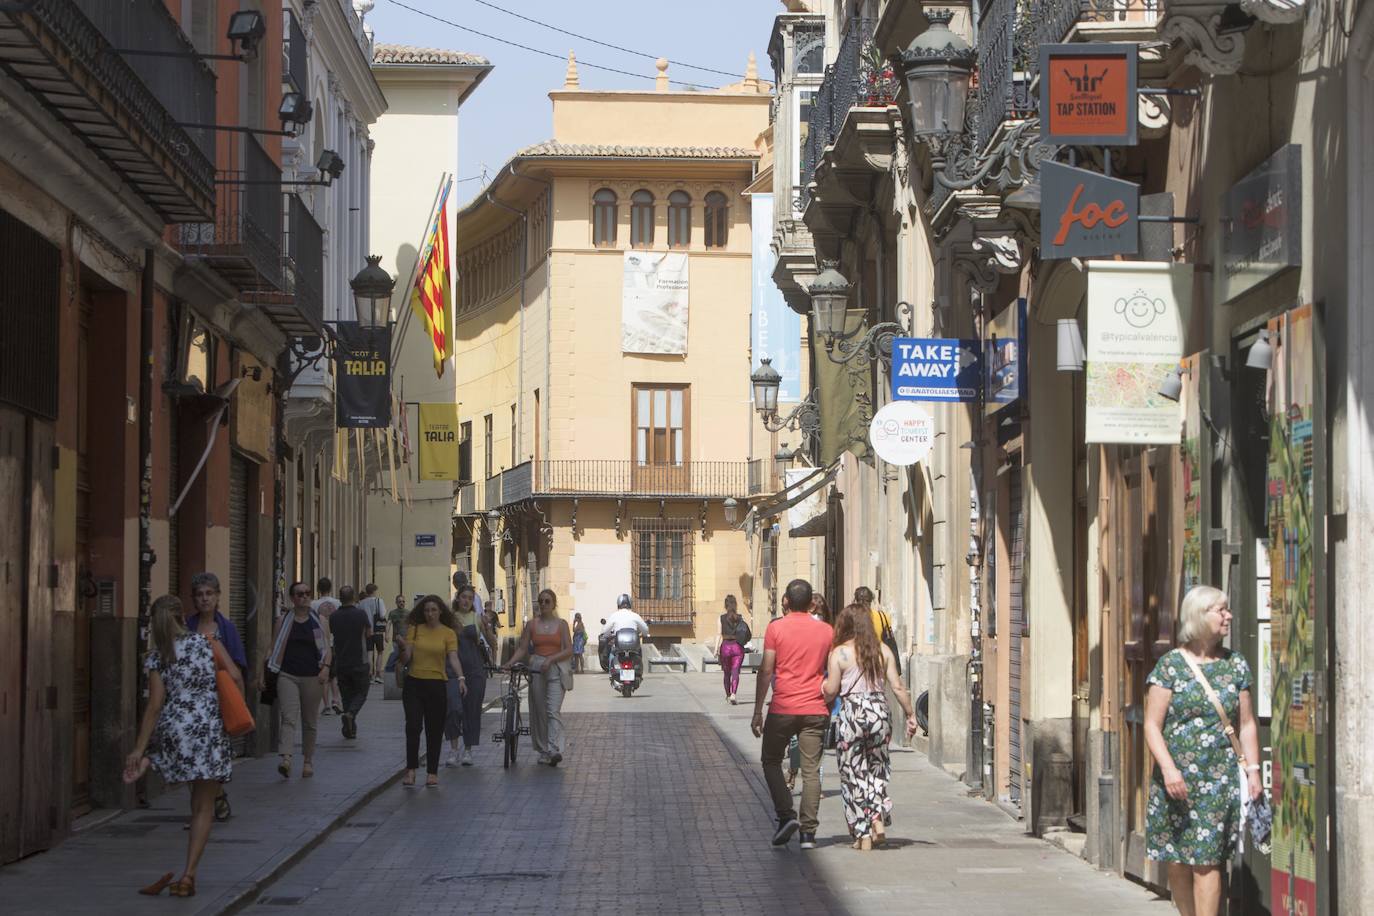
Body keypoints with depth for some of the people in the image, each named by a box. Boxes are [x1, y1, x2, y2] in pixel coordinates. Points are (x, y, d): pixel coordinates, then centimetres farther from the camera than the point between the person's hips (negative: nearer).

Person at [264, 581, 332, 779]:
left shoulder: (319, 621, 7)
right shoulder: (284, 621, 7)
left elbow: (327, 648, 3)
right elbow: (275, 649, 9)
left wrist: (326, 667, -14)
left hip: (312, 677, 1)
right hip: (287, 675, -1)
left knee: (309, 722, 9)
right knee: (288, 718, -16)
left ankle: (308, 761, 21)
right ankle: (285, 759, -29)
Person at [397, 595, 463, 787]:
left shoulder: (448, 633, -1)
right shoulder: (414, 630, 3)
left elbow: (453, 657, -13)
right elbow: (406, 659, 2)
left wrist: (461, 678, -29)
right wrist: (403, 647, -19)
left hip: (437, 685, 0)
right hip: (414, 683, 0)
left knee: (434, 731, 6)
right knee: (413, 726, -10)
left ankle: (432, 772, 16)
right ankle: (411, 770, 0)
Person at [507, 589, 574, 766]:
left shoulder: (561, 624, 5)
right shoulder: (532, 624, 10)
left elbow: (569, 650, -1)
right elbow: (522, 648, 7)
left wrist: (551, 659, -15)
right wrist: (510, 663, -10)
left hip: (556, 669, -3)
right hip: (536, 669, 3)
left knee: (553, 710, -15)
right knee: (538, 712, 4)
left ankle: (554, 750, -26)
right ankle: (543, 751, 14)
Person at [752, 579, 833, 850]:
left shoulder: (776, 628, -4)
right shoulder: (826, 630, 5)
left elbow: (766, 670, -6)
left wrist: (757, 711, -2)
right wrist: (832, 709, 21)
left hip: (783, 708, -2)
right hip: (816, 710, 2)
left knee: (771, 761, 15)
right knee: (811, 770, 4)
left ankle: (786, 816, -1)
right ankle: (808, 832, 0)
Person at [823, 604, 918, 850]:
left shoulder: (839, 653, -5)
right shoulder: (883, 651, 4)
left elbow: (831, 690, -5)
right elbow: (897, 686, 2)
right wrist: (910, 714, 10)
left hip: (851, 714, -3)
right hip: (880, 711, 3)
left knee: (853, 774, 5)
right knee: (877, 768, 18)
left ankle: (863, 835, 5)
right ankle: (879, 820, 2)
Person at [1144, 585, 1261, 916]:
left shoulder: (1235, 665, 10)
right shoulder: (1170, 664, -1)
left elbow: (1247, 724, 14)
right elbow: (1152, 725, -4)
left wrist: (1253, 770, 4)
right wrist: (1168, 768, -17)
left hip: (1220, 778, 1)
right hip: (1177, 777, -1)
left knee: (1207, 860, -7)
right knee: (1177, 861, 4)